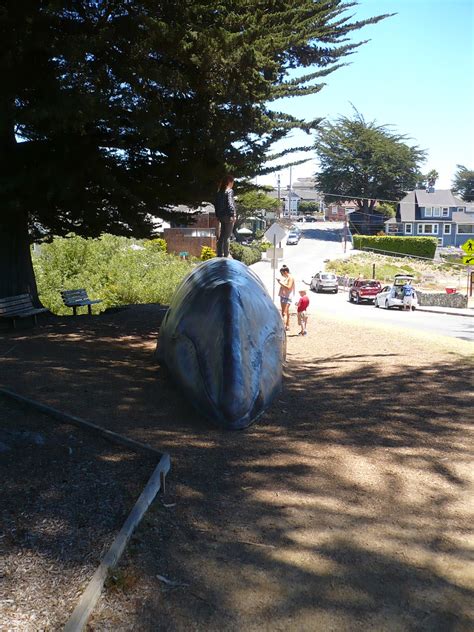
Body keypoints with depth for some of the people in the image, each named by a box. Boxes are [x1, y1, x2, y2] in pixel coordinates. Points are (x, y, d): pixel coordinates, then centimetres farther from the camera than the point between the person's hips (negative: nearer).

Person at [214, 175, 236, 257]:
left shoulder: (219, 192, 13)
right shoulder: (229, 191, -9)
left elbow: (216, 204, 14)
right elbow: (230, 203, -18)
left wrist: (217, 215, 17)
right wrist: (233, 215, -19)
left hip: (221, 216, 7)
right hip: (228, 216, -7)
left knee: (221, 236, 12)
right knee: (227, 237, -5)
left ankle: (220, 254, 16)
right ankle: (226, 255, -4)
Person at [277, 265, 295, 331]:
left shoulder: (290, 278, -11)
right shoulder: (285, 278, 17)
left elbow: (288, 287, -21)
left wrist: (281, 283, -17)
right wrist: (280, 282, 13)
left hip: (287, 297, -10)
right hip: (283, 296, 10)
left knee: (284, 313, -17)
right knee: (286, 312, 14)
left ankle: (284, 326, -22)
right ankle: (287, 326, 21)